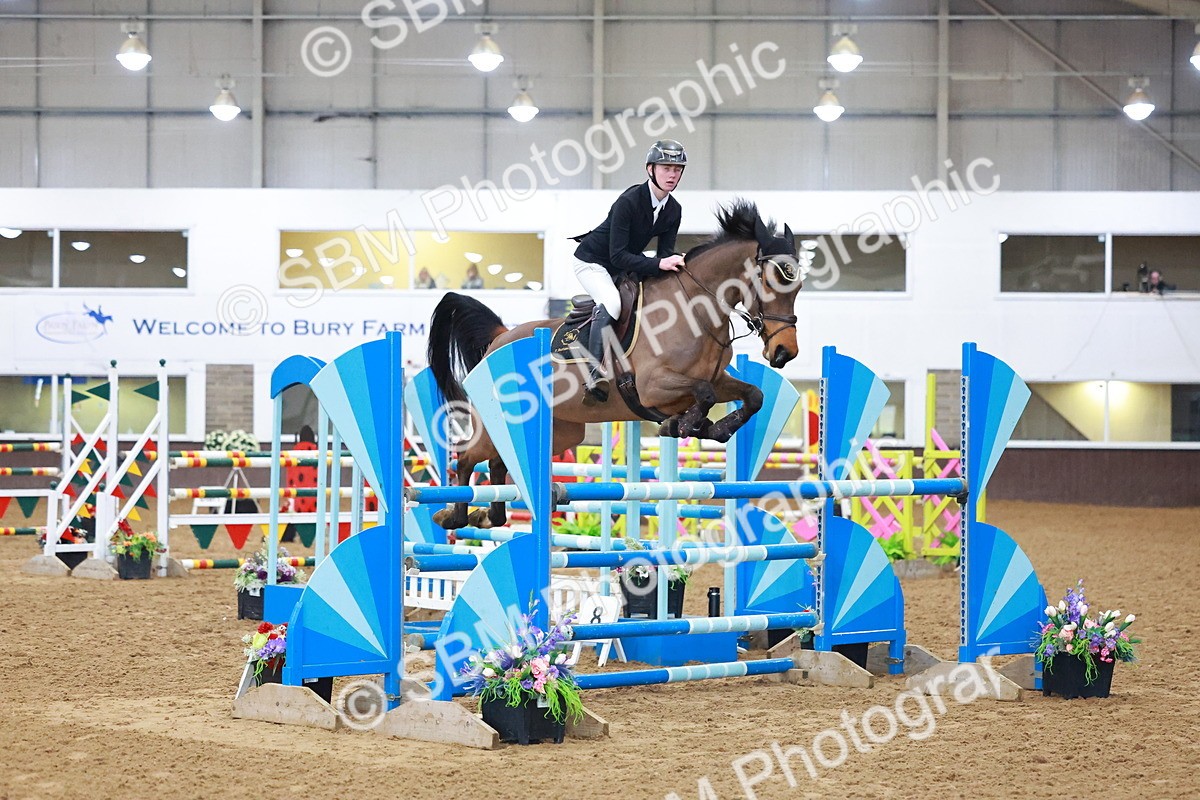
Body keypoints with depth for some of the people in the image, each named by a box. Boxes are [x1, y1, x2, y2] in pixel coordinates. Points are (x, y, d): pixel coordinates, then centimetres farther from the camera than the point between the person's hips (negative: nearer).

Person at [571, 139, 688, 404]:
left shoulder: (674, 210, -6)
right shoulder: (629, 201, -29)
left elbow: (665, 253, -2)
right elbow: (618, 255, -32)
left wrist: (673, 264, -26)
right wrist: (658, 264, -40)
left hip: (623, 270, 9)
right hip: (592, 261, -9)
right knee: (611, 303, -31)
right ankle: (595, 374, -31)